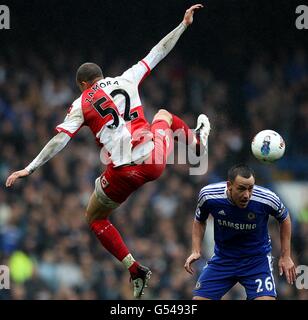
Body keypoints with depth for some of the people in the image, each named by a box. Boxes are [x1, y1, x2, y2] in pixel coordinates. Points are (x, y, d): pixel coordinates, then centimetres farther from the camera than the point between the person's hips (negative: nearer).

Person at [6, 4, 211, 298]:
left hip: (124, 172, -4)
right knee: (164, 115, 37)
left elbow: (60, 140, -6)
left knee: (95, 219, 20)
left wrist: (29, 169, -6)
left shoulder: (81, 105, 3)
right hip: (154, 161, 4)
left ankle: (135, 270, 6)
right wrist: (183, 24, 27)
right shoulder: (125, 80, 9)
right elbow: (157, 53, 17)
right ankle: (197, 142, 65)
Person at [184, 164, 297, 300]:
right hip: (222, 258, 2)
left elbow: (284, 218, 0)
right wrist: (196, 251, -7)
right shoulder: (208, 195, -19)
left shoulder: (267, 199, -24)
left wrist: (286, 256, 0)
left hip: (258, 258, -2)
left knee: (265, 298, -22)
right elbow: (199, 221, 4)